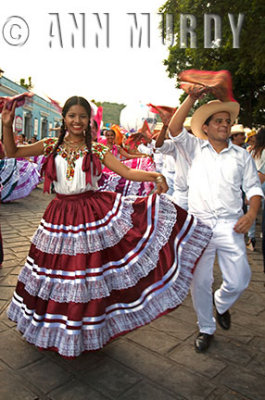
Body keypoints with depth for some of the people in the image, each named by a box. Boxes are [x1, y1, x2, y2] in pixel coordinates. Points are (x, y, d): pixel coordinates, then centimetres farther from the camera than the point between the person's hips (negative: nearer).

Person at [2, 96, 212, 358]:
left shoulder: (97, 150, 0)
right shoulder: (51, 146, 5)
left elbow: (127, 172, -8)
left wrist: (154, 175, -24)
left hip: (94, 212, -1)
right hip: (61, 216, 2)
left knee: (92, 273, -3)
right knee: (57, 270, 12)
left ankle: (89, 329, 24)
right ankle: (55, 326, 39)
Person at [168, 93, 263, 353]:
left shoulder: (241, 155, 14)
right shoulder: (195, 148, 9)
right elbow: (174, 128, -5)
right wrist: (192, 98, -11)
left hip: (229, 224, 1)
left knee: (238, 281, -1)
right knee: (200, 281, 5)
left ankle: (221, 303, 35)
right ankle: (206, 329, 28)